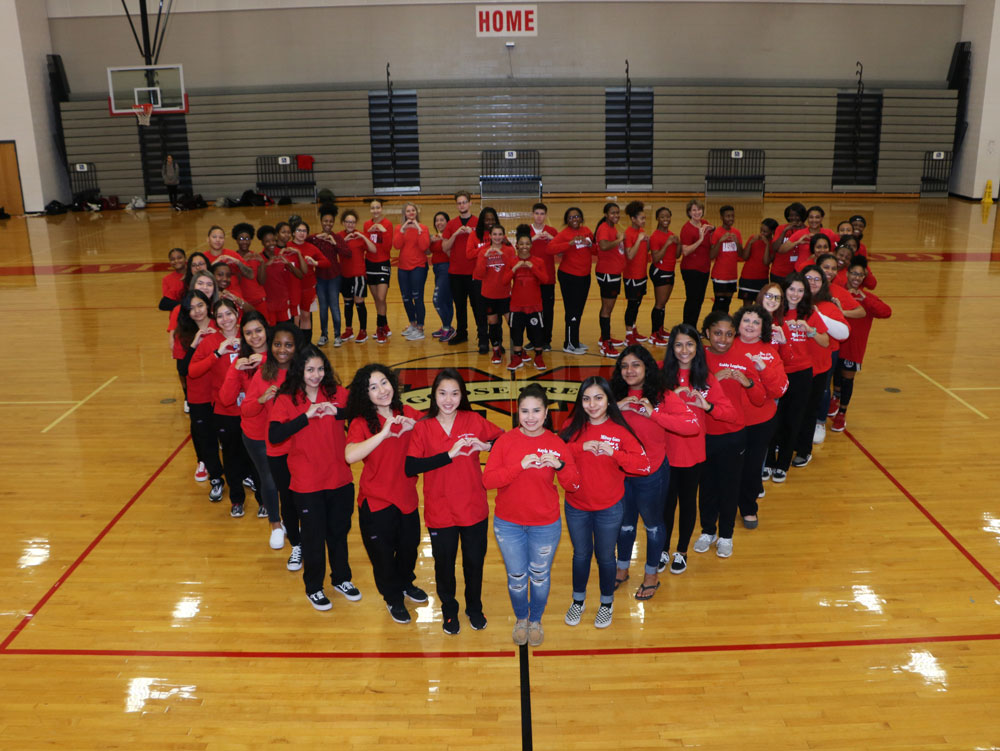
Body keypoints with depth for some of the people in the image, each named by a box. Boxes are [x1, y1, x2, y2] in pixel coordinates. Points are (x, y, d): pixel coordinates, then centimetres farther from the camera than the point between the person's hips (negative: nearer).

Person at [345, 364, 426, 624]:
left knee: (409, 546, 23)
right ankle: (393, 598, 40)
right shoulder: (361, 423, -19)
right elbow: (350, 456, -36)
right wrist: (384, 433, -42)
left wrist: (415, 426, -18)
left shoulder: (407, 414, -6)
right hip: (376, 501, -4)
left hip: (406, 495, 4)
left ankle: (406, 583, 53)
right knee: (383, 555, 13)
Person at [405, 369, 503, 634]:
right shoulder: (422, 428, -10)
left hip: (474, 509, 1)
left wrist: (485, 445, -21)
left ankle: (474, 608, 44)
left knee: (475, 562, 18)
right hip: (440, 512, -1)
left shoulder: (474, 421, -6)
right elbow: (410, 468, -21)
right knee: (444, 565, 16)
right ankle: (449, 610, 42)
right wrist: (449, 454, -28)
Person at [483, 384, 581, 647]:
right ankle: (520, 619, 43)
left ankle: (536, 620, 43)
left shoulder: (557, 444, -9)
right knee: (516, 576, 15)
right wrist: (520, 465, -30)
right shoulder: (505, 441, -10)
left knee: (540, 575, 17)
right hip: (508, 524, 0)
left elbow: (574, 485, -8)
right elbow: (488, 480, -18)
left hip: (545, 525, 0)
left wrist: (559, 465, -28)